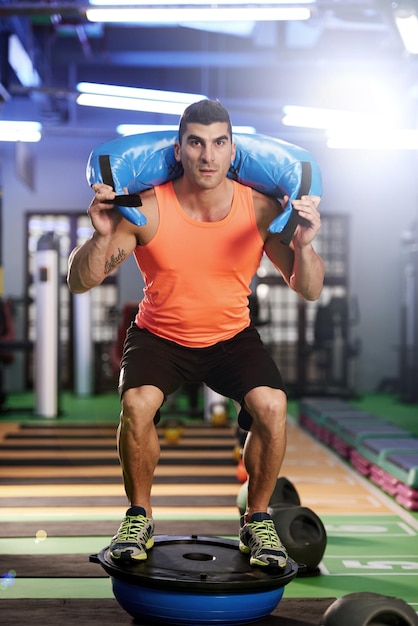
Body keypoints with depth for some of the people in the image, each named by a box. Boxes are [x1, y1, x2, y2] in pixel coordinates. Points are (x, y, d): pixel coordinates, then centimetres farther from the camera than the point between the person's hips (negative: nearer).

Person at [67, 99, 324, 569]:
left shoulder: (260, 209, -14)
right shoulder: (147, 209, -18)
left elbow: (308, 291, -9)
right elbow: (79, 283, -17)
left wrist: (303, 244, -29)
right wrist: (101, 236, -36)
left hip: (232, 337, 1)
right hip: (159, 335, -1)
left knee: (272, 405, -25)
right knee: (137, 404, -29)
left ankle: (257, 521, 0)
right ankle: (139, 518, -2)